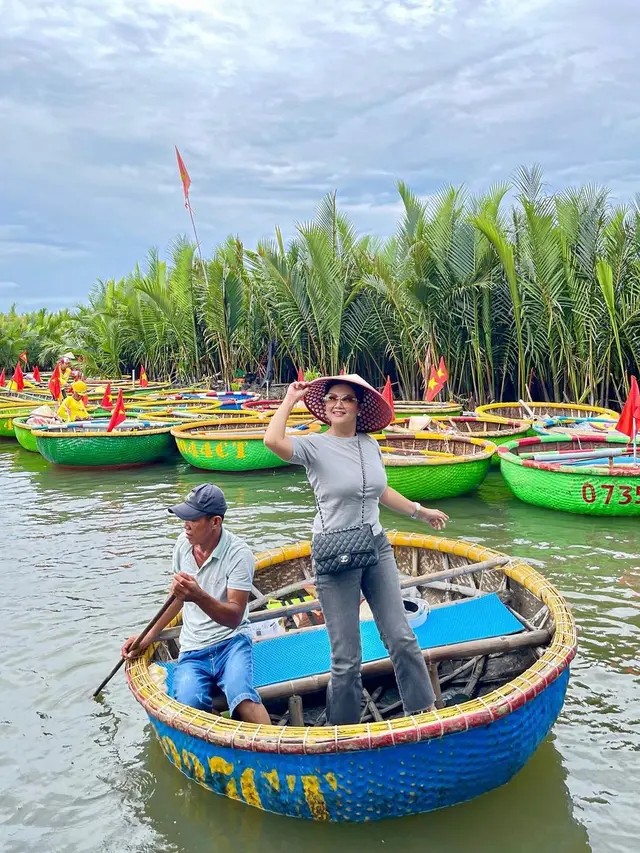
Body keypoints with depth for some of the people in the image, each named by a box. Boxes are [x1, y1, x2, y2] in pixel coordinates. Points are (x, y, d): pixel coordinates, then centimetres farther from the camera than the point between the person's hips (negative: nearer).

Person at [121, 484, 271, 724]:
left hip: (231, 643, -4)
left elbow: (234, 618, -17)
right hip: (192, 652, 4)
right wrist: (147, 637, 14)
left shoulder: (239, 554, -13)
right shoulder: (183, 543, 5)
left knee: (242, 697, -35)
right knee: (188, 704, -29)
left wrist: (199, 597, -35)